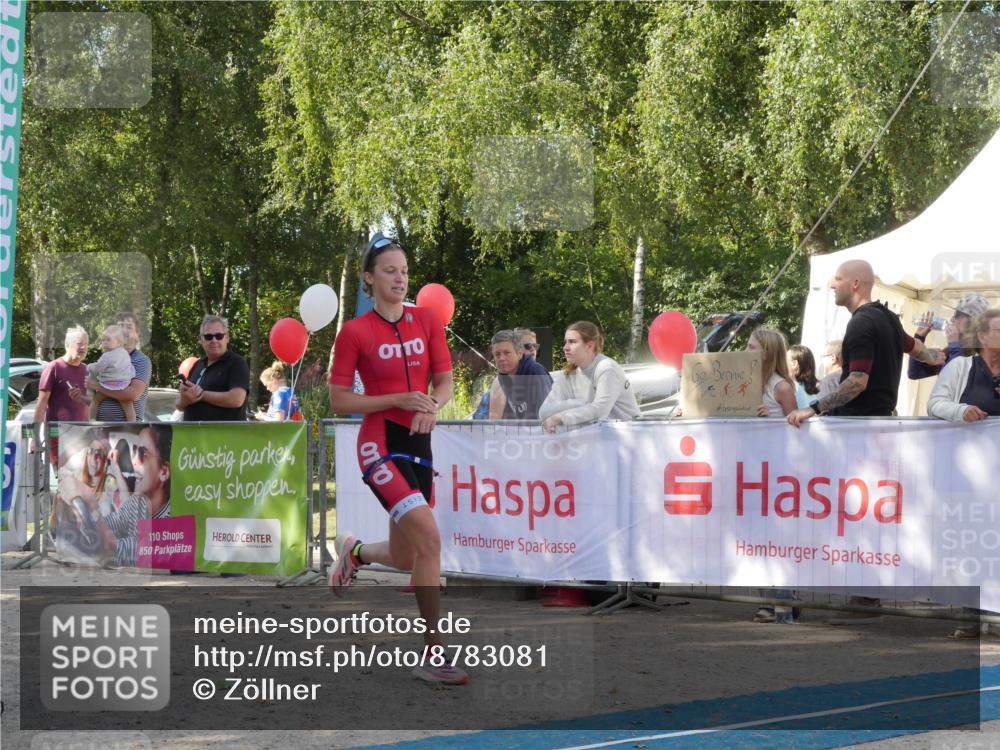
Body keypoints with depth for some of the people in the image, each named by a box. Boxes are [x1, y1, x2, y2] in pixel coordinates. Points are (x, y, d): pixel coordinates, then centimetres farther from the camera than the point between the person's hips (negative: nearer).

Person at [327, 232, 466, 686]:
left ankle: (355, 552, 48)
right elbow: (338, 401, -6)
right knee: (429, 538, -23)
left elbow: (445, 382, 7)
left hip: (419, 442, 6)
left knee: (404, 559, 12)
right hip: (380, 443, -6)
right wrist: (398, 399, -16)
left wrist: (432, 405, -16)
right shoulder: (355, 332, -5)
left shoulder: (427, 321, 7)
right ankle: (433, 656, -19)